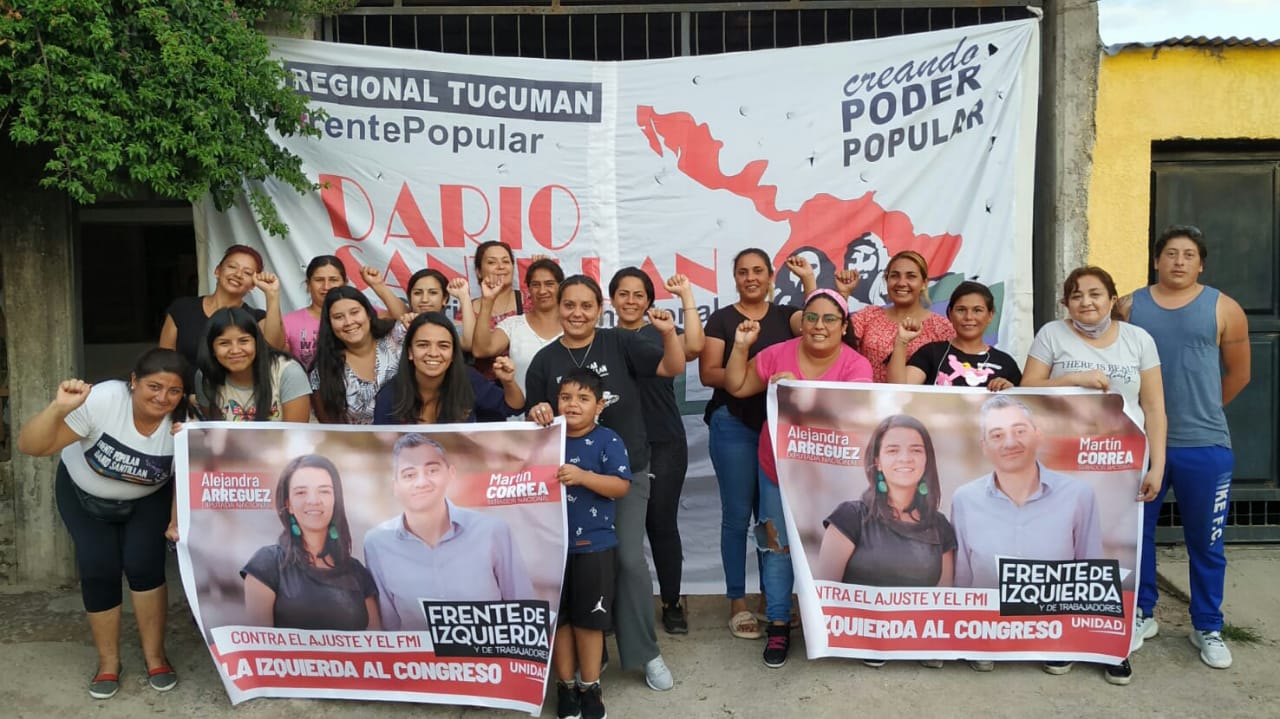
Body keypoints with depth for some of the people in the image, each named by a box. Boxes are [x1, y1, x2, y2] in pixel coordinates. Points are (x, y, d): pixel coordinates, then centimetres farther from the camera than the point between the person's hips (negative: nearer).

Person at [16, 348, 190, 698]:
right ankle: (108, 662, 12)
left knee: (143, 564, -14)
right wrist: (59, 408, -48)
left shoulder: (182, 423, -27)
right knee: (98, 569, -9)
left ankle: (155, 656, 6)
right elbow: (29, 446, -32)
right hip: (83, 494, 0)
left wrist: (178, 521, -28)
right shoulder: (102, 400, -34)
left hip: (146, 499, 1)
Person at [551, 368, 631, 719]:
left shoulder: (608, 440, -7)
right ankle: (565, 685, 26)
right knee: (558, 616, 11)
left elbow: (621, 486, -15)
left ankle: (589, 686, 23)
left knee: (589, 618, 7)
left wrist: (582, 476, -26)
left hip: (593, 544, -3)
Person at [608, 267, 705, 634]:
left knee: (662, 523, 5)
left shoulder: (661, 334, 3)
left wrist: (687, 295, -14)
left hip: (664, 445, -1)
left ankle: (672, 604, 20)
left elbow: (694, 346, -18)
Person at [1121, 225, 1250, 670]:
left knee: (1205, 542, 9)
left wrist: (1201, 411, 14)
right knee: (1137, 532, 11)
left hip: (1205, 446, -1)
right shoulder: (1129, 308, 3)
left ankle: (1208, 628, 25)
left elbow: (1238, 372, 8)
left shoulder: (1223, 309, 0)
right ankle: (1141, 615, 28)